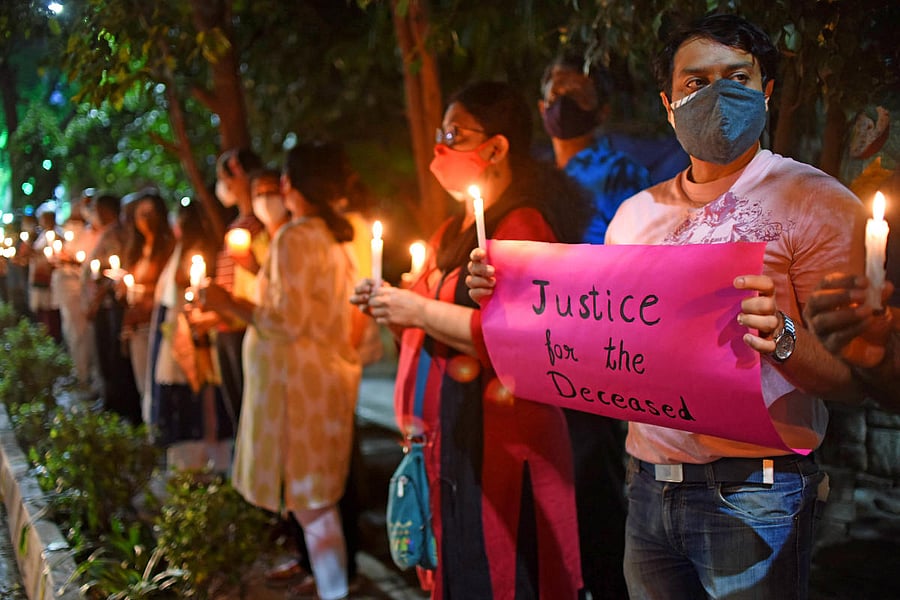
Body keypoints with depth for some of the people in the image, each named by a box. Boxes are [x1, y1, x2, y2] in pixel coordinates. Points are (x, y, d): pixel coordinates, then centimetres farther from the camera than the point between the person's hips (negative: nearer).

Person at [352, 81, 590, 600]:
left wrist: (421, 311, -17)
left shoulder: (523, 225, -11)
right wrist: (392, 313, 7)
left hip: (498, 444, -9)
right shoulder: (454, 231, 17)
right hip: (449, 438, 9)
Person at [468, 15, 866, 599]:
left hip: (752, 495, -5)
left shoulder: (814, 200, -7)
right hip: (649, 486, 5)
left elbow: (851, 374, -11)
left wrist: (782, 337, -31)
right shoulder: (637, 212, 10)